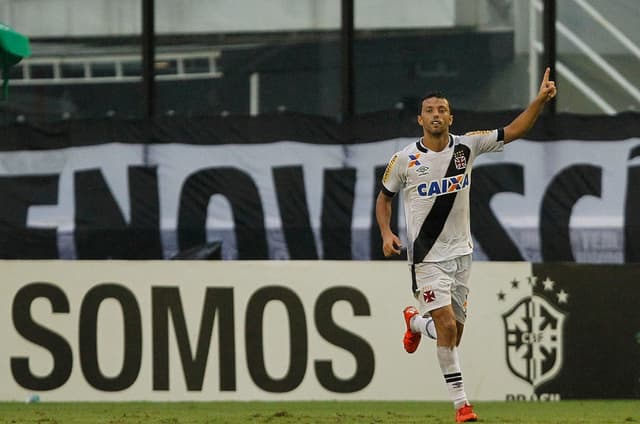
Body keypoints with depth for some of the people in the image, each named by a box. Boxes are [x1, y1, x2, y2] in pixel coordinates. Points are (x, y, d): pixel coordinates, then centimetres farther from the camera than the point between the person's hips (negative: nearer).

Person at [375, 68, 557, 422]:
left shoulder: (466, 147, -2)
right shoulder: (404, 160, -7)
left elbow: (513, 131, -5)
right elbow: (384, 197, 8)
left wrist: (540, 100, -18)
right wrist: (386, 233, -8)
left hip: (461, 252, 4)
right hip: (427, 257, -4)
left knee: (454, 330, 12)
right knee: (447, 327, -16)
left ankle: (415, 321, 47)